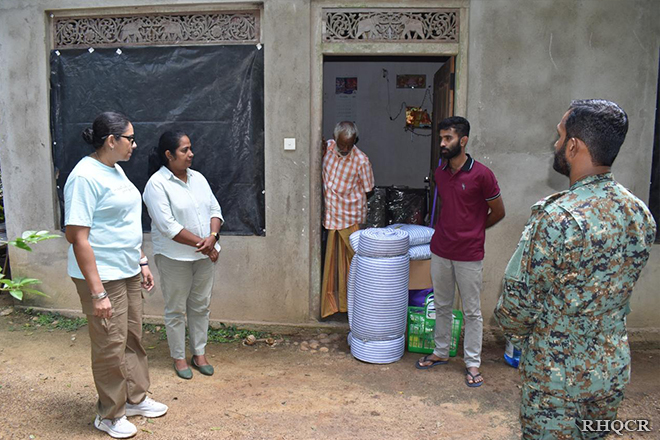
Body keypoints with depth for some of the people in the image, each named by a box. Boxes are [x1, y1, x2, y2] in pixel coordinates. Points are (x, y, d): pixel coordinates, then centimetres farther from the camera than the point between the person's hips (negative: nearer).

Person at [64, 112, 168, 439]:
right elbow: (78, 237, -22)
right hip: (102, 277, -9)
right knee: (111, 347, 4)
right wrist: (97, 292, -23)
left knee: (133, 338, 19)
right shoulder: (85, 177, -19)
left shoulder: (115, 170, 10)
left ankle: (135, 399, 36)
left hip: (128, 272, 9)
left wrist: (142, 261, 18)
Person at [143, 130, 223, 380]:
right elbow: (168, 226, -20)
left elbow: (215, 210, 6)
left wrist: (212, 237, -12)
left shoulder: (198, 178, 8)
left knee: (201, 306, 14)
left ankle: (199, 353, 29)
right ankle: (179, 357, 24)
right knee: (176, 310, 8)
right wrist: (200, 243, -18)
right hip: (174, 258, -6)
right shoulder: (157, 184, -13)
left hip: (205, 255, 6)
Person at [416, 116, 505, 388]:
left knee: (472, 312, 7)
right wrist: (450, 230, 13)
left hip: (469, 255, -5)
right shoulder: (440, 173, 4)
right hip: (440, 251, 5)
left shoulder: (481, 174, -14)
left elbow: (498, 212, -3)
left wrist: (473, 232, 7)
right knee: (442, 306, 17)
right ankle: (441, 352, 33)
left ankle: (472, 363, 20)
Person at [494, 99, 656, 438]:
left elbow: (519, 299, -19)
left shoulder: (556, 217, -25)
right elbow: (618, 291, 9)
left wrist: (516, 333, 2)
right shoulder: (640, 215, -2)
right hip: (613, 370, 7)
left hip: (557, 374, -7)